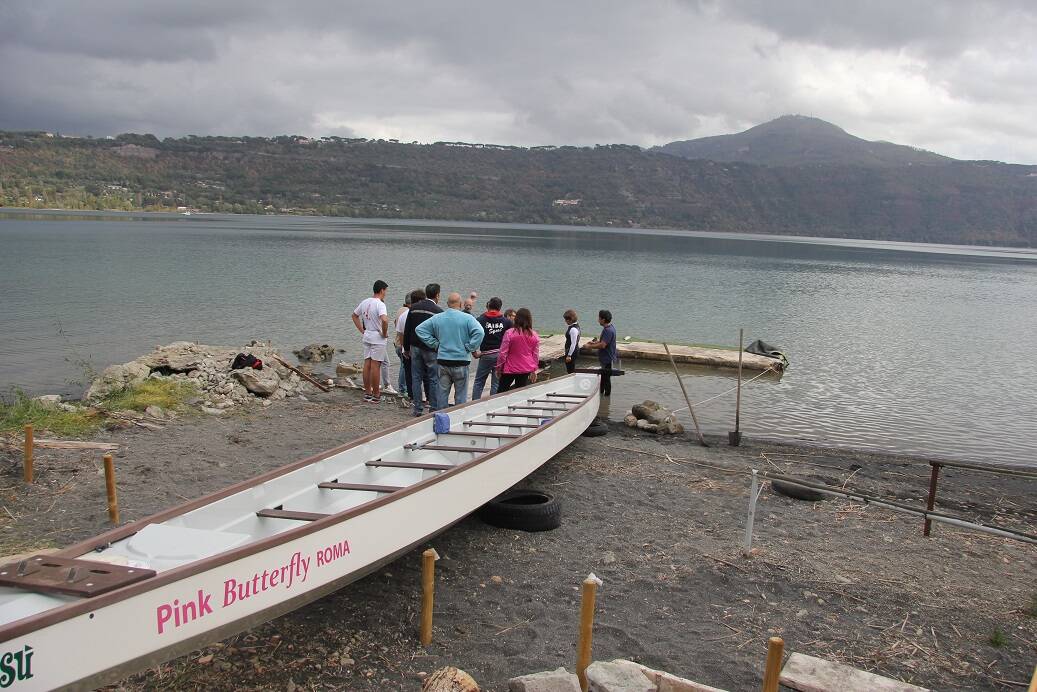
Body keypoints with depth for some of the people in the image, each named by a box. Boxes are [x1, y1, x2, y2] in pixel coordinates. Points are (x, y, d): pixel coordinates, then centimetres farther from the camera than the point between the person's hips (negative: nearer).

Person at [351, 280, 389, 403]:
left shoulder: (365, 302, 7)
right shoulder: (380, 304, -17)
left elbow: (354, 315, 19)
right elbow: (384, 320, -33)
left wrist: (362, 331, 17)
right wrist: (385, 333, -17)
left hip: (367, 337, 7)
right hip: (378, 338, -7)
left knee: (367, 365, 11)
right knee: (375, 365, -2)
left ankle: (367, 392, 18)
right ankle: (376, 394, 4)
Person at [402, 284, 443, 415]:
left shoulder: (413, 308, 4)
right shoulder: (438, 311, -9)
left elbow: (407, 330, 6)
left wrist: (406, 348, 13)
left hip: (415, 347, 4)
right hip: (431, 349, -4)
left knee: (416, 378, 8)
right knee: (433, 379, 4)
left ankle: (417, 408, 10)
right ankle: (434, 408, 5)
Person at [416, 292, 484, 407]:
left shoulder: (437, 318, 4)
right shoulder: (467, 318, -8)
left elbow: (419, 329, 5)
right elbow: (479, 332, -21)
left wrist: (435, 344, 5)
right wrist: (469, 347, -8)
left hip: (442, 360, 3)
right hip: (461, 361, -3)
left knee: (443, 392, 12)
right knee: (460, 394, 6)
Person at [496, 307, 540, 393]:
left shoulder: (509, 333, -14)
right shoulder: (534, 335, -2)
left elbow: (503, 353, -9)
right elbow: (536, 356, 5)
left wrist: (499, 368, 4)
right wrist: (534, 370, 17)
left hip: (510, 369, -4)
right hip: (526, 370, 4)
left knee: (501, 392, 10)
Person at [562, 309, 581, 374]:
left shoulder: (573, 329, -24)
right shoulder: (576, 325, 7)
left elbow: (573, 344, -25)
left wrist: (569, 355, -23)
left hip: (572, 351, -11)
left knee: (570, 371, -2)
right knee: (572, 370, 19)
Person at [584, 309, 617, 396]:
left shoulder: (608, 330, -26)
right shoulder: (608, 328, 7)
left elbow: (602, 345, -31)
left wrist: (590, 346, -20)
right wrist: (595, 342, 7)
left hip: (607, 359, -10)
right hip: (605, 358, 10)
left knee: (606, 378, 2)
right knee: (603, 377, 23)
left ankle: (607, 395, 13)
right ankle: (601, 393, 38)